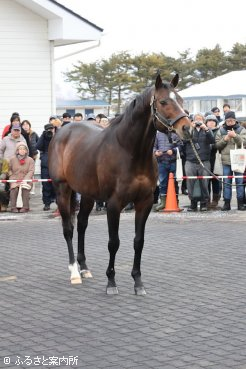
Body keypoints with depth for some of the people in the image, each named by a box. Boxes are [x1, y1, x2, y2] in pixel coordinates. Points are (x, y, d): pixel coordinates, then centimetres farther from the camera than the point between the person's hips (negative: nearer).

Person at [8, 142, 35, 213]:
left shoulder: (30, 160, 6)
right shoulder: (12, 159, 10)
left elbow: (31, 171, -3)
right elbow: (9, 170, 12)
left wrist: (25, 180, -18)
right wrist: (12, 178, -4)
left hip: (26, 181, -1)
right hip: (15, 180, 1)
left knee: (25, 188, -32)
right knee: (14, 189, -31)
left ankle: (25, 207, -24)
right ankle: (14, 207, -24)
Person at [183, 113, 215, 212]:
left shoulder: (207, 130, 13)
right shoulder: (189, 130, 13)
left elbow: (212, 140, -4)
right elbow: (184, 139, -4)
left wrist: (206, 129, -14)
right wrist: (191, 129, -11)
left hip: (204, 162, 0)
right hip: (190, 161, 0)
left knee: (204, 183, -2)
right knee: (190, 183, -5)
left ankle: (204, 203, 8)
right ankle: (193, 203, 5)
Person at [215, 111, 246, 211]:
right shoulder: (221, 131, 9)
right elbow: (217, 145, 6)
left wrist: (235, 136, -21)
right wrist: (225, 139, -10)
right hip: (226, 160, 1)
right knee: (226, 182, 4)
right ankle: (227, 203, 9)